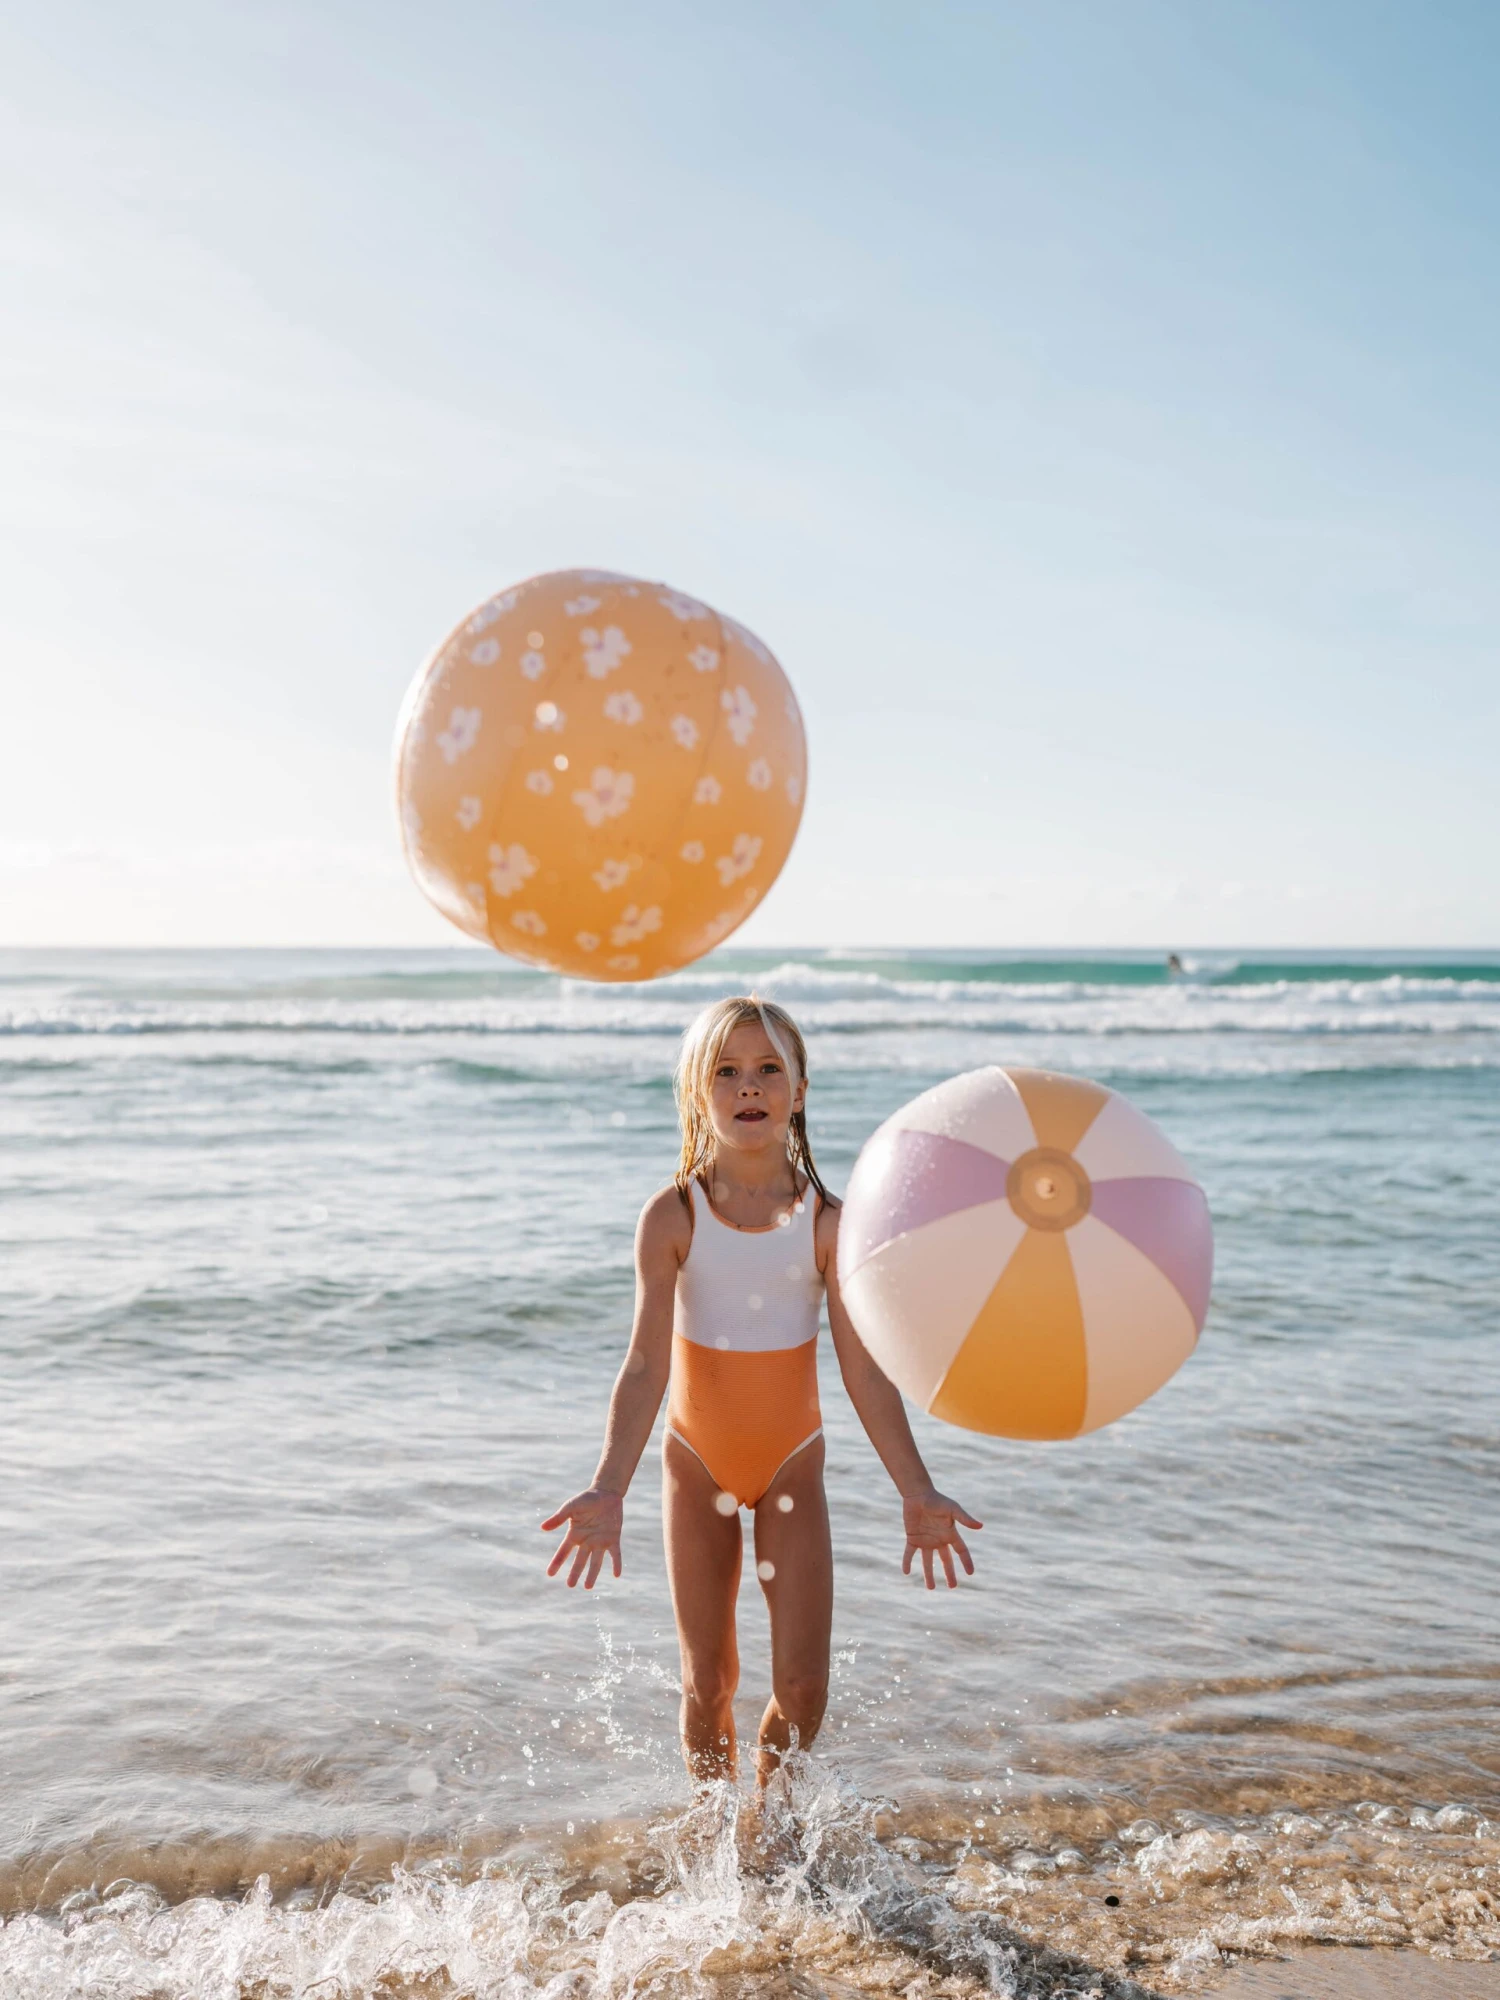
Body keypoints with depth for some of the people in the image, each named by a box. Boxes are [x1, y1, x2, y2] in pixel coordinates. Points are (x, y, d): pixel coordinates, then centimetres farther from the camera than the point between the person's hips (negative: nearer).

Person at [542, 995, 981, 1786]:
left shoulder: (825, 1223, -12)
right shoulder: (672, 1217, -14)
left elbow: (863, 1370, -11)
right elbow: (646, 1364, -18)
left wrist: (916, 1493, -15)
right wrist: (608, 1490, -29)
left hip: (792, 1465, 1)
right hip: (697, 1464, 0)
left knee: (803, 1687, -1)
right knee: (707, 1683, 8)